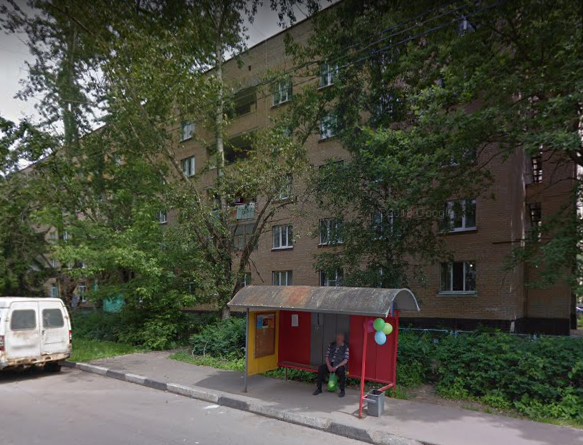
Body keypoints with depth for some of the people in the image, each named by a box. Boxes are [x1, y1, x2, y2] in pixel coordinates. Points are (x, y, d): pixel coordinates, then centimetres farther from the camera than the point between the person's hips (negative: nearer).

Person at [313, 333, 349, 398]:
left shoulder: (345, 347, -2)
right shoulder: (331, 345, 8)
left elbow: (345, 360, -10)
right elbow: (327, 357, 6)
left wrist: (336, 367, -20)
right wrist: (329, 366, -12)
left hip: (340, 365, -3)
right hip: (330, 364, 3)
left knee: (341, 370, -36)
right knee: (321, 368, -24)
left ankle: (342, 391, -18)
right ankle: (319, 388, -13)